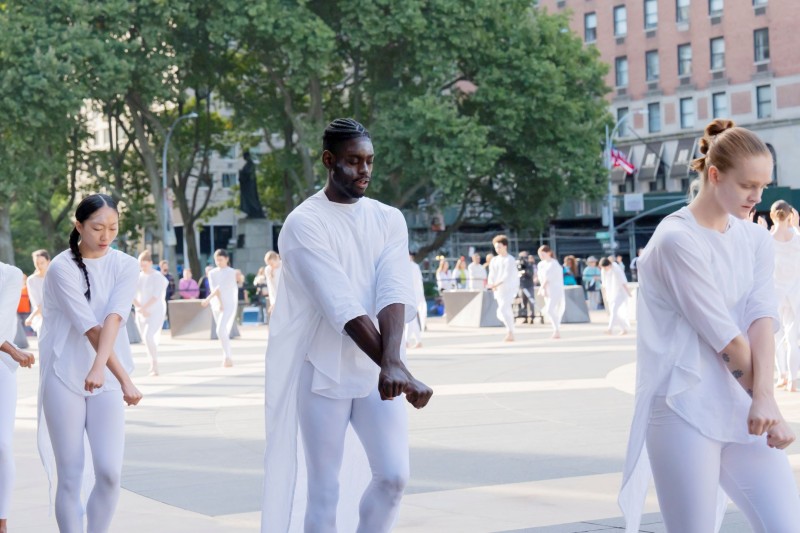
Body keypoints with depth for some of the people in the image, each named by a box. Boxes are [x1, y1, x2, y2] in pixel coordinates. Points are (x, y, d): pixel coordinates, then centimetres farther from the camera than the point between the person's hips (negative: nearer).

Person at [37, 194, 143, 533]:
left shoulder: (125, 266, 1)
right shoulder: (62, 268, -9)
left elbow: (114, 318, -15)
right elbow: (90, 328, -17)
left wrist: (100, 366, -31)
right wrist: (125, 378, -24)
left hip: (105, 380, 3)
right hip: (64, 378, -3)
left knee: (110, 471, -8)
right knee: (70, 477, -1)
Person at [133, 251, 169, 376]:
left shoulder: (158, 278, -9)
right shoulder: (137, 277, 5)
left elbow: (156, 296, -18)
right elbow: (133, 296, 0)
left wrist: (142, 308, -22)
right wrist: (141, 309, -13)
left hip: (156, 312, -5)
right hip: (141, 314, 5)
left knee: (148, 337, -21)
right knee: (147, 339, 10)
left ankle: (155, 365, -13)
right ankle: (153, 365, 26)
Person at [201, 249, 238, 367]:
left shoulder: (231, 272, -5)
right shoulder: (212, 273, 8)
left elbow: (221, 286, -17)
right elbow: (213, 288, -5)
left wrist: (209, 299, -26)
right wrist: (220, 303, -20)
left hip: (229, 305, -5)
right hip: (216, 305, 5)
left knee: (220, 331, -21)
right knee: (224, 332, 8)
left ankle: (227, 357, -15)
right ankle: (228, 358, 17)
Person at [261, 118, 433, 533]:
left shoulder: (389, 220, 6)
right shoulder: (304, 224, -9)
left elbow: (395, 294, -9)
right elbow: (342, 307, -19)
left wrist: (392, 361, -27)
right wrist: (399, 370, -26)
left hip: (377, 372, 4)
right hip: (323, 374, -4)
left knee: (394, 475, -5)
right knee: (324, 492, 1)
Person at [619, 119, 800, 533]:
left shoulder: (756, 240, 11)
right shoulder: (677, 240, -12)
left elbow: (762, 320, -4)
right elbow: (725, 338, -12)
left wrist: (764, 399, -16)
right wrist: (761, 397, -1)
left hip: (741, 411, 7)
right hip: (686, 412, -6)